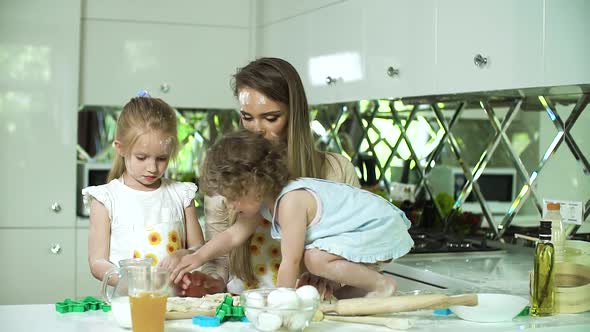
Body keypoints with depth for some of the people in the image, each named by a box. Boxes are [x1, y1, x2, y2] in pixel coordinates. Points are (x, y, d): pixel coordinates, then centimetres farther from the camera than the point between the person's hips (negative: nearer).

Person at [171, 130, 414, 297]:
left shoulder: (290, 202, -28)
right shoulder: (265, 197, 1)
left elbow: (290, 261, -25)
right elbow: (234, 235, 9)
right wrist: (199, 256, 0)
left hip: (380, 229, -10)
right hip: (366, 224, 10)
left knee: (316, 259, -25)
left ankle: (381, 284, -11)